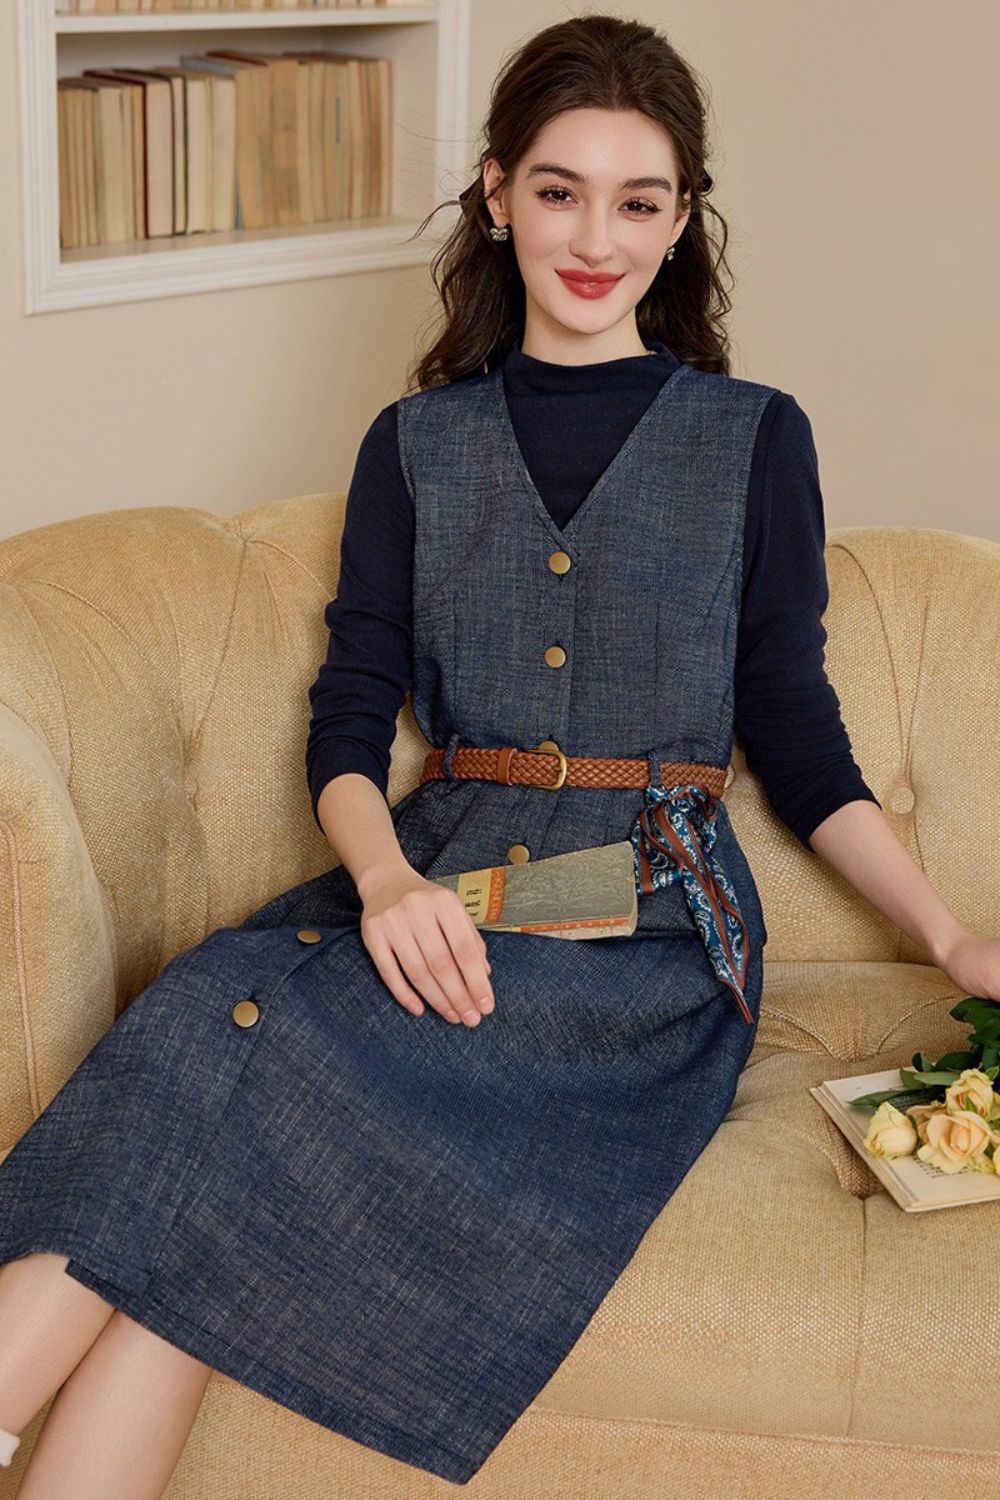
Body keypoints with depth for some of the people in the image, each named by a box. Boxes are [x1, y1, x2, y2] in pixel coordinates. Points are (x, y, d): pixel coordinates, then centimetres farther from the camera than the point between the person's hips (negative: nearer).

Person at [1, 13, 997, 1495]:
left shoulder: (753, 438, 10)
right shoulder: (414, 445, 15)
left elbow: (794, 732, 11)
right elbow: (348, 720, 8)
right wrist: (386, 877, -14)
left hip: (655, 920, -2)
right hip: (446, 869, 3)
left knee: (243, 1040, -30)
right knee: (206, 1013, -31)